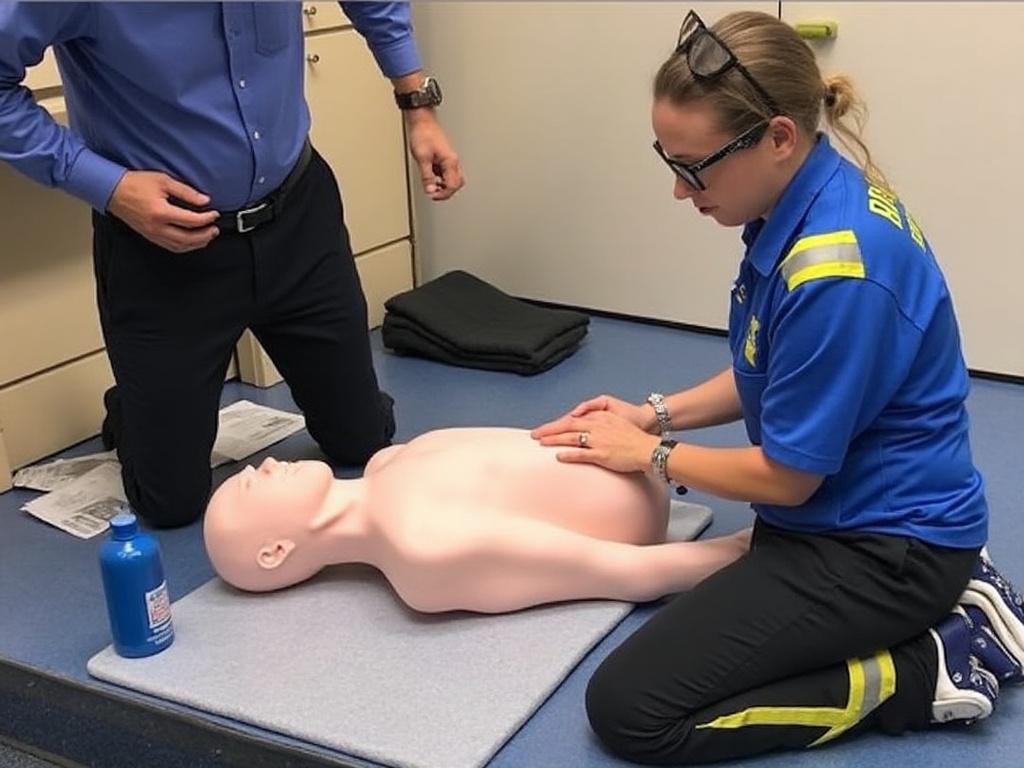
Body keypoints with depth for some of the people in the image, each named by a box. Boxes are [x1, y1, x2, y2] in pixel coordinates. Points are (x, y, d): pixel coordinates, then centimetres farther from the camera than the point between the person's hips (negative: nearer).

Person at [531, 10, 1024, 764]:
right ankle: (938, 601, 19)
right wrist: (658, 412, 4)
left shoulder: (834, 271, -30)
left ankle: (924, 667, -5)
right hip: (865, 512, 10)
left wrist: (650, 452, -5)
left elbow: (786, 476, -19)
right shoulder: (816, 198, -1)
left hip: (885, 545, -9)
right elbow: (771, 377, 14)